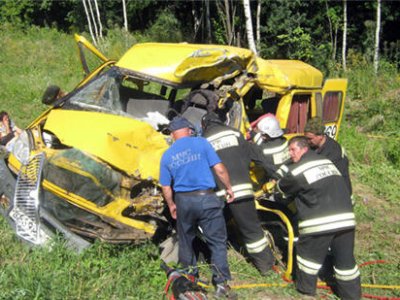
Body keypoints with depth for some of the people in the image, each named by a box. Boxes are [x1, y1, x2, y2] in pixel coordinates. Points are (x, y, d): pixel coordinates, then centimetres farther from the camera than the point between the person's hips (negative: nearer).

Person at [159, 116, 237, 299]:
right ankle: (221, 284, 0)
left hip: (183, 200, 3)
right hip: (206, 198, -3)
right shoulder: (201, 143, -3)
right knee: (217, 241, 4)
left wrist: (171, 206, 21)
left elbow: (166, 187, 6)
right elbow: (219, 169, -7)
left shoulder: (167, 156, 5)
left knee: (185, 241, 20)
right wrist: (229, 188, 7)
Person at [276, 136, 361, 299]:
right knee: (345, 258, 14)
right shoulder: (327, 161, 16)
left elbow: (282, 189, 9)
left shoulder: (298, 170, -5)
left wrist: (274, 184, 33)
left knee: (309, 253, 15)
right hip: (346, 218, 6)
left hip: (320, 222, -6)